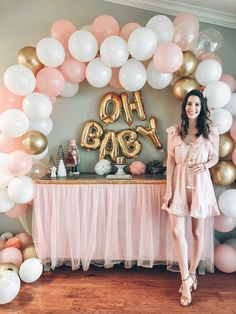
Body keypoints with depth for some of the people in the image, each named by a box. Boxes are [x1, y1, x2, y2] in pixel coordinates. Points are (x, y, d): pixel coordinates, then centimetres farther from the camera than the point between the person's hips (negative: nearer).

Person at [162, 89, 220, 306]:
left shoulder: (211, 131, 0)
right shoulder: (174, 131, 0)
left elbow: (215, 158, 10)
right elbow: (170, 161, 1)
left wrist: (205, 165, -13)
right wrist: (169, 190, -4)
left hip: (200, 184, 0)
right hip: (179, 183, 1)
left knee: (198, 232, 9)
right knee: (177, 232, -4)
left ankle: (191, 274, 31)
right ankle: (187, 279, 13)